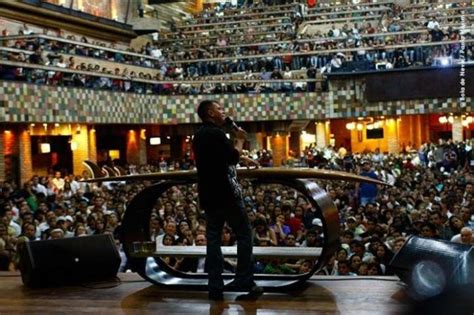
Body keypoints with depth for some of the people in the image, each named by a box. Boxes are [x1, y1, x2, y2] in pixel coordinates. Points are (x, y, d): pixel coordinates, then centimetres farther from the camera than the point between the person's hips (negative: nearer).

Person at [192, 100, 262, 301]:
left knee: (213, 238, 6)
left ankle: (215, 287, 6)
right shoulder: (215, 133, -15)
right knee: (244, 235, 2)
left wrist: (243, 158, 28)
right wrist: (239, 139, -2)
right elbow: (233, 157, -18)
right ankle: (244, 281, 3)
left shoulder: (200, 135, 15)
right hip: (225, 193, -9)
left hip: (208, 195, 9)